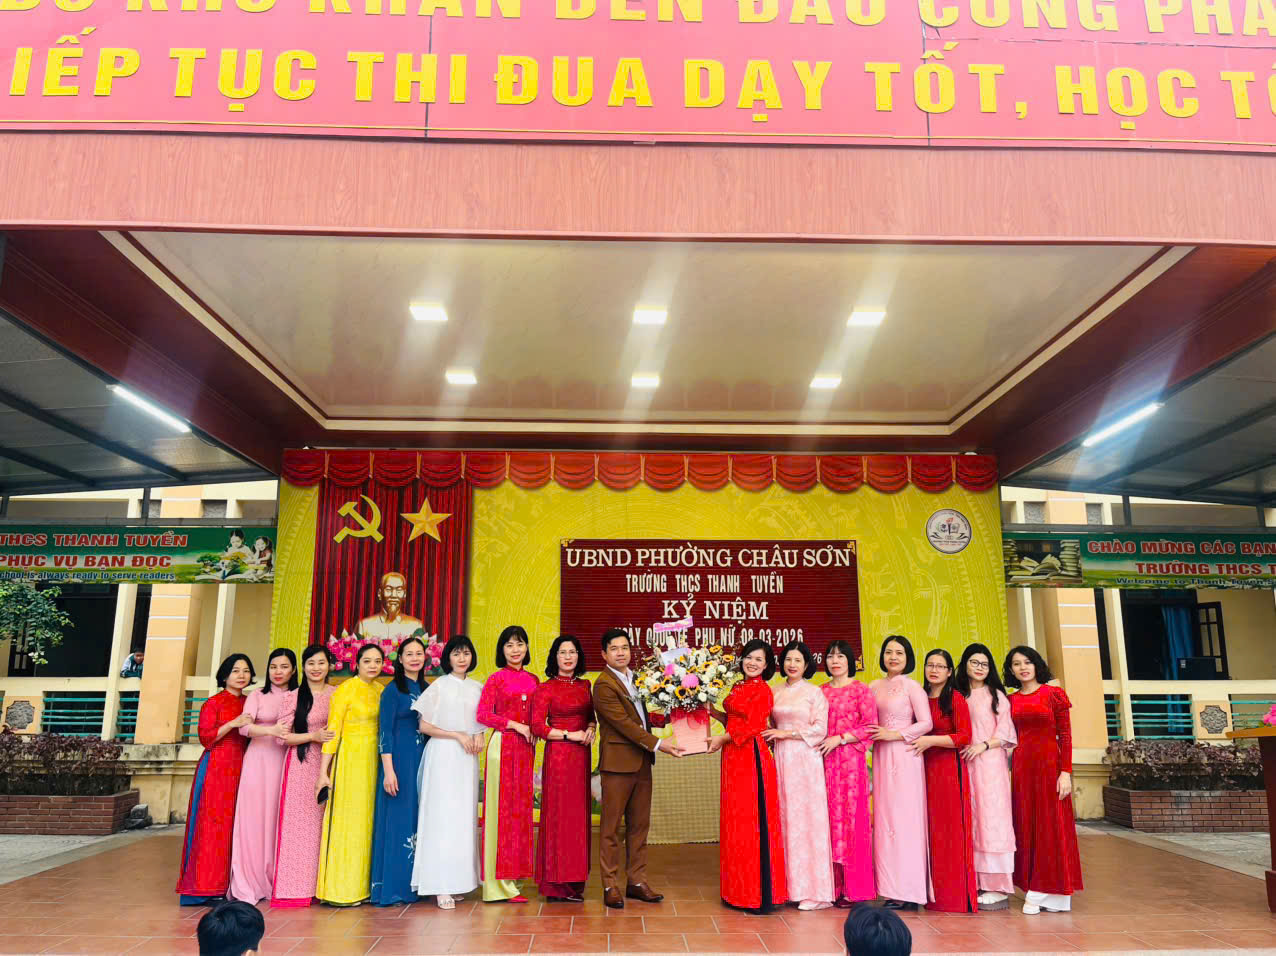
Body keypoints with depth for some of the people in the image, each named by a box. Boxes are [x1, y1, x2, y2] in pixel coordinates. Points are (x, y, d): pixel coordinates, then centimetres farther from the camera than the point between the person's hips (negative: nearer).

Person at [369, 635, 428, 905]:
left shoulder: (427, 689, 11)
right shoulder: (392, 690, -6)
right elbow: (385, 731, -10)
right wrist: (388, 770, -16)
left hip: (423, 760, 6)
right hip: (399, 760, -6)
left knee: (419, 821, 8)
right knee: (397, 820, -3)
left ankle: (413, 885, 17)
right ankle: (391, 887, 5)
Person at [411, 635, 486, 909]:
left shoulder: (477, 688, 11)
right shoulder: (439, 686, -2)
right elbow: (422, 725, -5)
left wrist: (479, 736, 0)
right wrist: (457, 735, -10)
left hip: (468, 759, 5)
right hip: (443, 756, -5)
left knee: (464, 817, 4)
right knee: (443, 817, -8)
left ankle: (458, 881, 11)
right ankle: (441, 886, -5)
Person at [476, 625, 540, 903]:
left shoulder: (533, 679, 12)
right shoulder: (496, 679, -2)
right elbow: (483, 714, -9)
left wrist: (534, 730, 1)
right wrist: (517, 725, -12)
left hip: (526, 748, 5)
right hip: (503, 746, -5)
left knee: (520, 808, 7)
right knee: (502, 808, -3)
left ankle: (513, 874, 16)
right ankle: (500, 882, 3)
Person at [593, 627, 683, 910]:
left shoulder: (637, 677, 13)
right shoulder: (604, 684, -13)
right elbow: (624, 723, -17)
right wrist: (657, 744, -18)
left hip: (642, 761, 8)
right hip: (618, 761, -8)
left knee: (640, 824, 12)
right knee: (611, 826, 2)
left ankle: (636, 881, 20)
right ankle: (610, 886, 11)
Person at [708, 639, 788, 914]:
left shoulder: (762, 690, -11)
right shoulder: (738, 688, 14)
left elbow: (752, 726, -15)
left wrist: (723, 738, -10)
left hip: (751, 758, -8)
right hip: (734, 759, 8)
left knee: (753, 822, -3)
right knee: (735, 822, 12)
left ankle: (762, 894, 5)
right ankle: (739, 890, 22)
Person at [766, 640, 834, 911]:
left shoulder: (815, 692, 0)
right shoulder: (775, 693, 13)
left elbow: (820, 729, -7)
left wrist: (787, 733, -10)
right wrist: (771, 737, 1)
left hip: (805, 760, -4)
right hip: (780, 759, 4)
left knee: (806, 820, -4)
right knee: (784, 820, 3)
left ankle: (813, 890, 4)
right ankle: (789, 885, 10)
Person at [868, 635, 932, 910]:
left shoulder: (911, 686, -4)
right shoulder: (874, 687, 12)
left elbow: (926, 723, -9)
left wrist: (895, 734, -12)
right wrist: (875, 735, 1)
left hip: (904, 756, -6)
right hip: (881, 757, 6)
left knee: (905, 817, -3)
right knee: (884, 819, 5)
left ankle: (909, 890, 4)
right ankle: (893, 889, 12)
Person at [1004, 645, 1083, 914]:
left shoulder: (1053, 694, -1)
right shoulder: (1011, 700, 11)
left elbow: (1065, 736, -4)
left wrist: (1066, 772, -11)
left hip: (1049, 763, -4)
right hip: (1021, 766, 4)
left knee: (1051, 826, 0)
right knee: (1025, 826, 5)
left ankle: (1047, 891, 7)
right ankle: (1034, 892, 12)